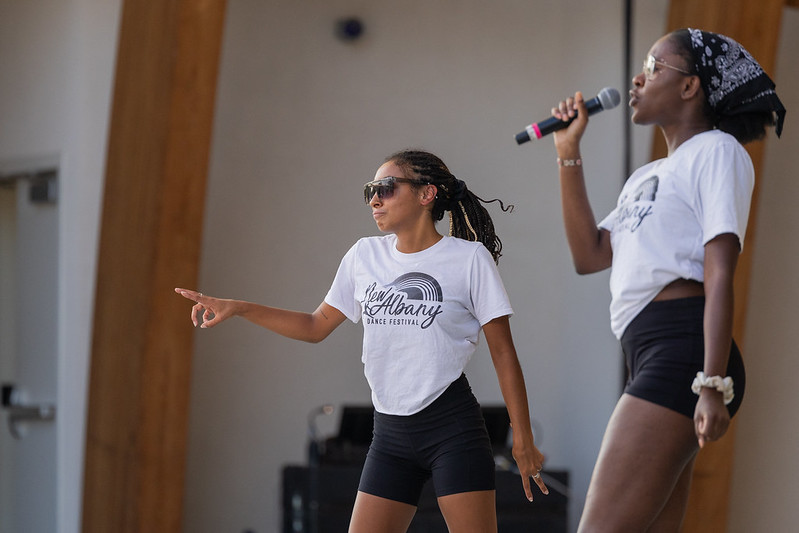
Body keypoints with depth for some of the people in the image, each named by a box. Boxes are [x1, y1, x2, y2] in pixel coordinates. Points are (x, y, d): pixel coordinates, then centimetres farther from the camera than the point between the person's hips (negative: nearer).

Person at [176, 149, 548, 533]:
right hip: (391, 433, 5)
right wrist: (238, 309, 8)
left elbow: (503, 354, -2)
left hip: (452, 427, -5)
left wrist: (522, 439, -4)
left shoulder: (469, 258, -3)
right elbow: (316, 327, 19)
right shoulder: (364, 256, 10)